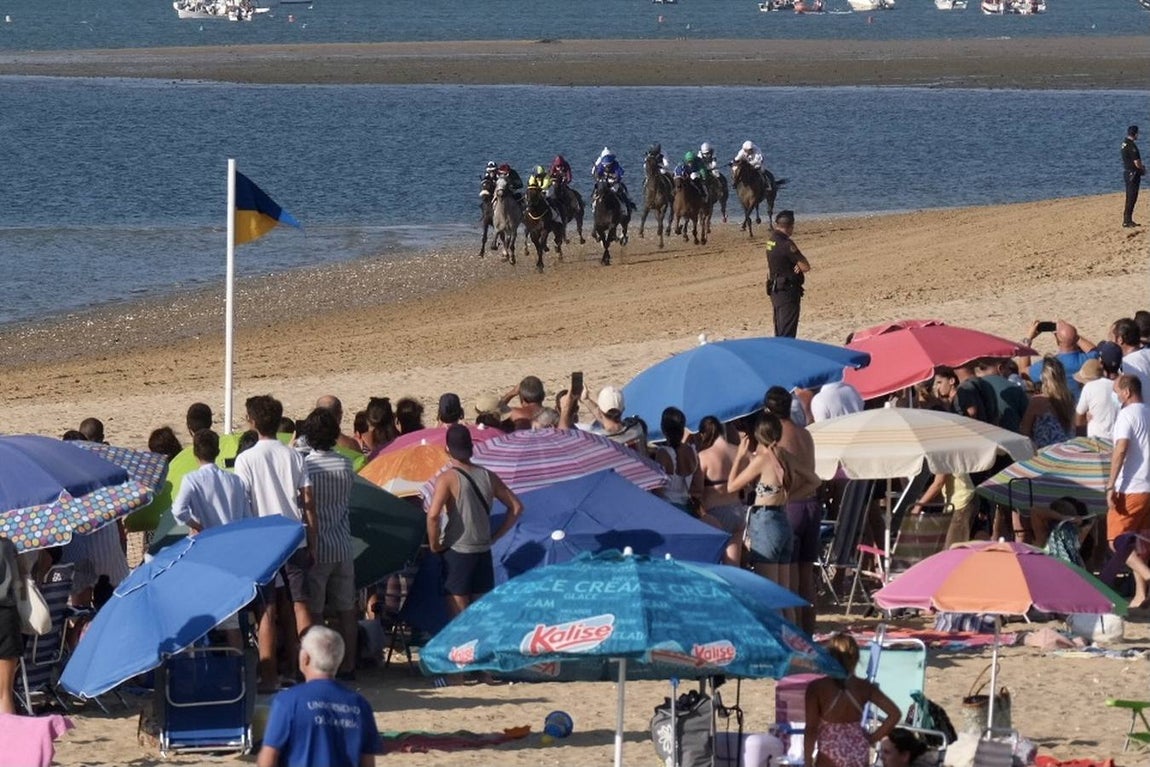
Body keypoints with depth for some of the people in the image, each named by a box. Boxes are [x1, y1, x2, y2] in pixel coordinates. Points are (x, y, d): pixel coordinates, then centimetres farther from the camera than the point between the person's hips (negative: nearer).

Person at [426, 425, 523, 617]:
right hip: (483, 553, 5)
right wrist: (496, 536, 12)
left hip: (456, 552, -5)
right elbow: (516, 507, 9)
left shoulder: (447, 478, -11)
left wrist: (434, 544, -9)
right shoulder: (488, 477, 4)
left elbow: (433, 515, -23)